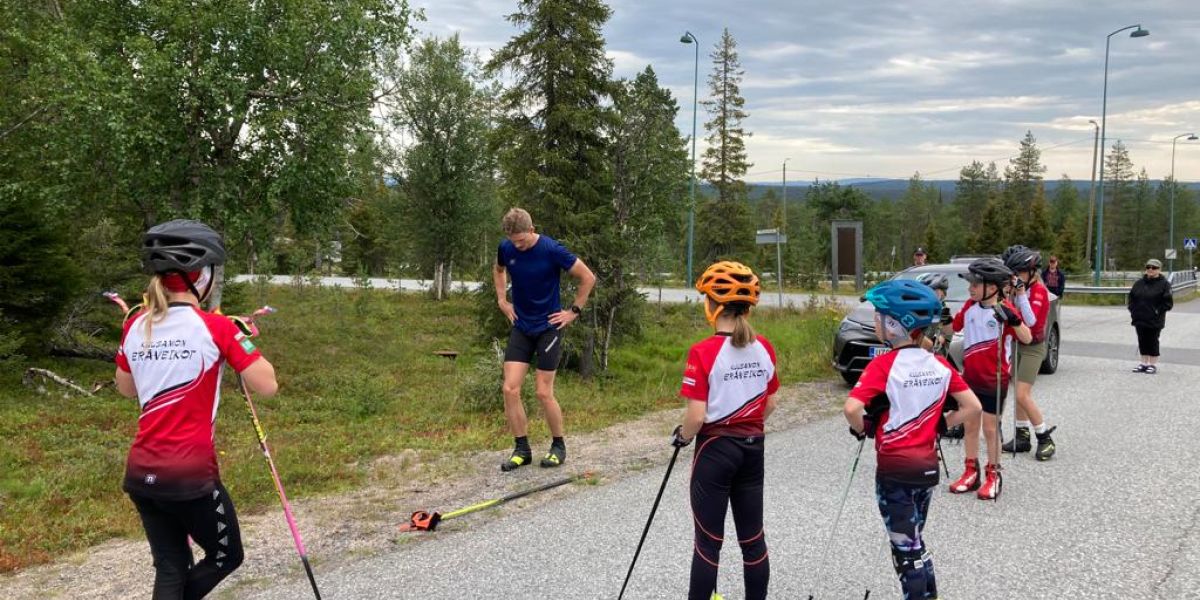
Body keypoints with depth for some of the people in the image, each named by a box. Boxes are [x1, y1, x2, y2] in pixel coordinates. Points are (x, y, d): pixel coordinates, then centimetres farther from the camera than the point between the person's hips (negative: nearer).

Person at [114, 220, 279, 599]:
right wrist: (242, 340, 3)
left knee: (170, 570, 18)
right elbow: (267, 386, -10)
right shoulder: (214, 328, -13)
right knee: (226, 556, 17)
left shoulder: (135, 326, 4)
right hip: (190, 475, -6)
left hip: (140, 473, 6)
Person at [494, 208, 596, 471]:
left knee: (544, 393, -4)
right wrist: (502, 299, 11)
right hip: (520, 328, 4)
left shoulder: (552, 250, -18)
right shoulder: (506, 248, -4)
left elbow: (588, 277, -9)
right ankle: (521, 449, 9)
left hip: (548, 328, -4)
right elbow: (498, 270, 22)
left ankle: (558, 447, 16)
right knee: (510, 389, -4)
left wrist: (574, 311, -6)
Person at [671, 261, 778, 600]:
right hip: (752, 448, 5)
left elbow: (696, 415, -20)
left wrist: (682, 436, 0)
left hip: (715, 449, -5)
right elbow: (771, 404, 7)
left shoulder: (703, 352, -18)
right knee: (752, 537, 15)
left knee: (709, 541, 5)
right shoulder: (764, 348, -1)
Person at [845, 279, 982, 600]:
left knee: (906, 548, 5)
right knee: (915, 541, 22)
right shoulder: (939, 364, 1)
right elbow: (972, 408, 3)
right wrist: (939, 425, 10)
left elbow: (852, 408, -28)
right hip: (928, 465, 6)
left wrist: (862, 429, -9)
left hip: (895, 469, -6)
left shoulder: (883, 365, -16)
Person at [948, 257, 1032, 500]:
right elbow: (953, 328, 17)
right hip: (970, 377, 6)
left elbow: (1027, 338, -20)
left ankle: (993, 475, 15)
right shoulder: (970, 307, 3)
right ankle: (971, 472, 23)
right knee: (970, 425, 12)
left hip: (994, 380, -6)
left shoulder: (1005, 310, -14)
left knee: (990, 428, 3)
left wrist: (1013, 319, -35)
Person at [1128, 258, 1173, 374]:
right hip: (1140, 319, 5)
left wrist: (1158, 312, -12)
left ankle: (1153, 364, 11)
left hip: (1154, 321, -5)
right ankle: (1144, 363, 20)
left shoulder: (1164, 284, -6)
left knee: (1153, 342, 2)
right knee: (1142, 342, 10)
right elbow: (1131, 298, 16)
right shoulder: (1139, 283, 9)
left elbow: (1168, 302, -8)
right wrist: (1132, 310, 5)